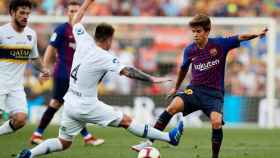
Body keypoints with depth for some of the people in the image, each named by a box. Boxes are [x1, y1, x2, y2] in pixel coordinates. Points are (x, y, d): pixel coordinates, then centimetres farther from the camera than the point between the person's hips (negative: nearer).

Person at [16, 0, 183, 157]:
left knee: (64, 143, 16)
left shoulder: (84, 42, 1)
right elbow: (127, 71, -24)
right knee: (126, 120, -1)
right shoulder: (104, 57, -16)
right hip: (86, 106, -6)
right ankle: (169, 137, 1)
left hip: (70, 103, 7)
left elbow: (76, 22, 19)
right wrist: (152, 79, -24)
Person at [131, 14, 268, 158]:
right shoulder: (189, 50, 2)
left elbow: (240, 38, -11)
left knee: (216, 122, -26)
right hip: (195, 90, 2)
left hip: (214, 93, -2)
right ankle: (149, 142, -21)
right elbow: (184, 68, 19)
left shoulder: (220, 44, -6)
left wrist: (256, 35, -30)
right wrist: (176, 87, 32)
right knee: (173, 106, -25)